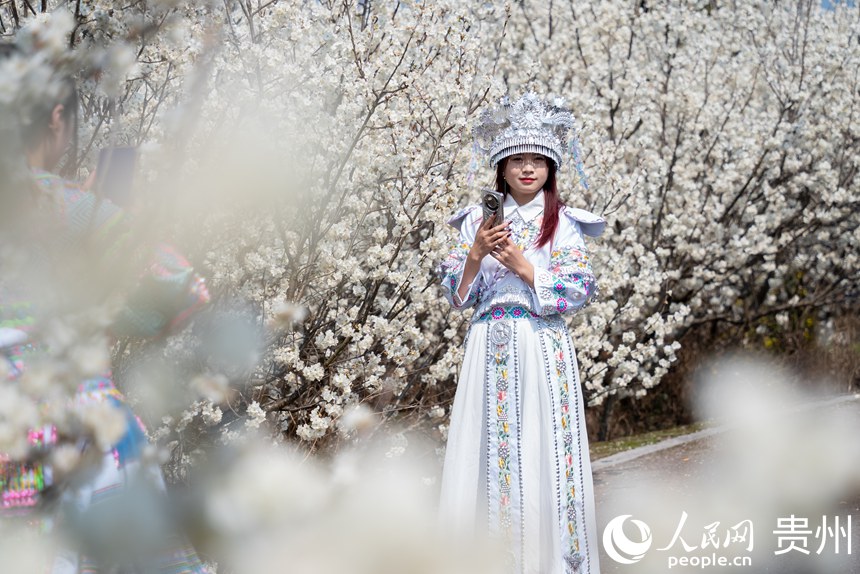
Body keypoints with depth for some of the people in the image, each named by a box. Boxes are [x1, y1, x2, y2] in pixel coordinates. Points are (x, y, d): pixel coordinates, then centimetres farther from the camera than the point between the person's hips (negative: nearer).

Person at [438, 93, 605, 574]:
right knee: (487, 452, 3)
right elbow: (457, 294, 5)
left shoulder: (562, 223, 2)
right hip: (490, 350, 2)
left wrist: (523, 266, -13)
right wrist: (476, 254, -11)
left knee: (541, 455, -2)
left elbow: (581, 290, -7)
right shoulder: (479, 220, 9)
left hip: (542, 351, -2)